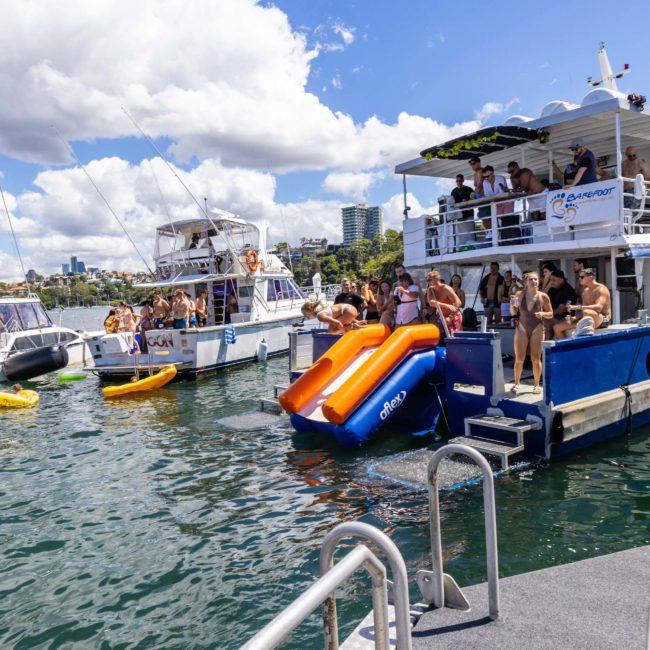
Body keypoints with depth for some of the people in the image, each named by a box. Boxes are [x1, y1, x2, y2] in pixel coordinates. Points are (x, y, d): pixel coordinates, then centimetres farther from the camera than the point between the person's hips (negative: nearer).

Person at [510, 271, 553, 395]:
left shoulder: (543, 296, -3)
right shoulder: (519, 295, -1)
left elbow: (551, 314, 6)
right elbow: (513, 313, 8)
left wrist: (543, 314, -14)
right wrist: (512, 306, -12)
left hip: (537, 329, -1)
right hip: (522, 328, 1)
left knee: (536, 359, 2)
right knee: (519, 358, 0)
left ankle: (536, 384, 16)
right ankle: (516, 383, 14)